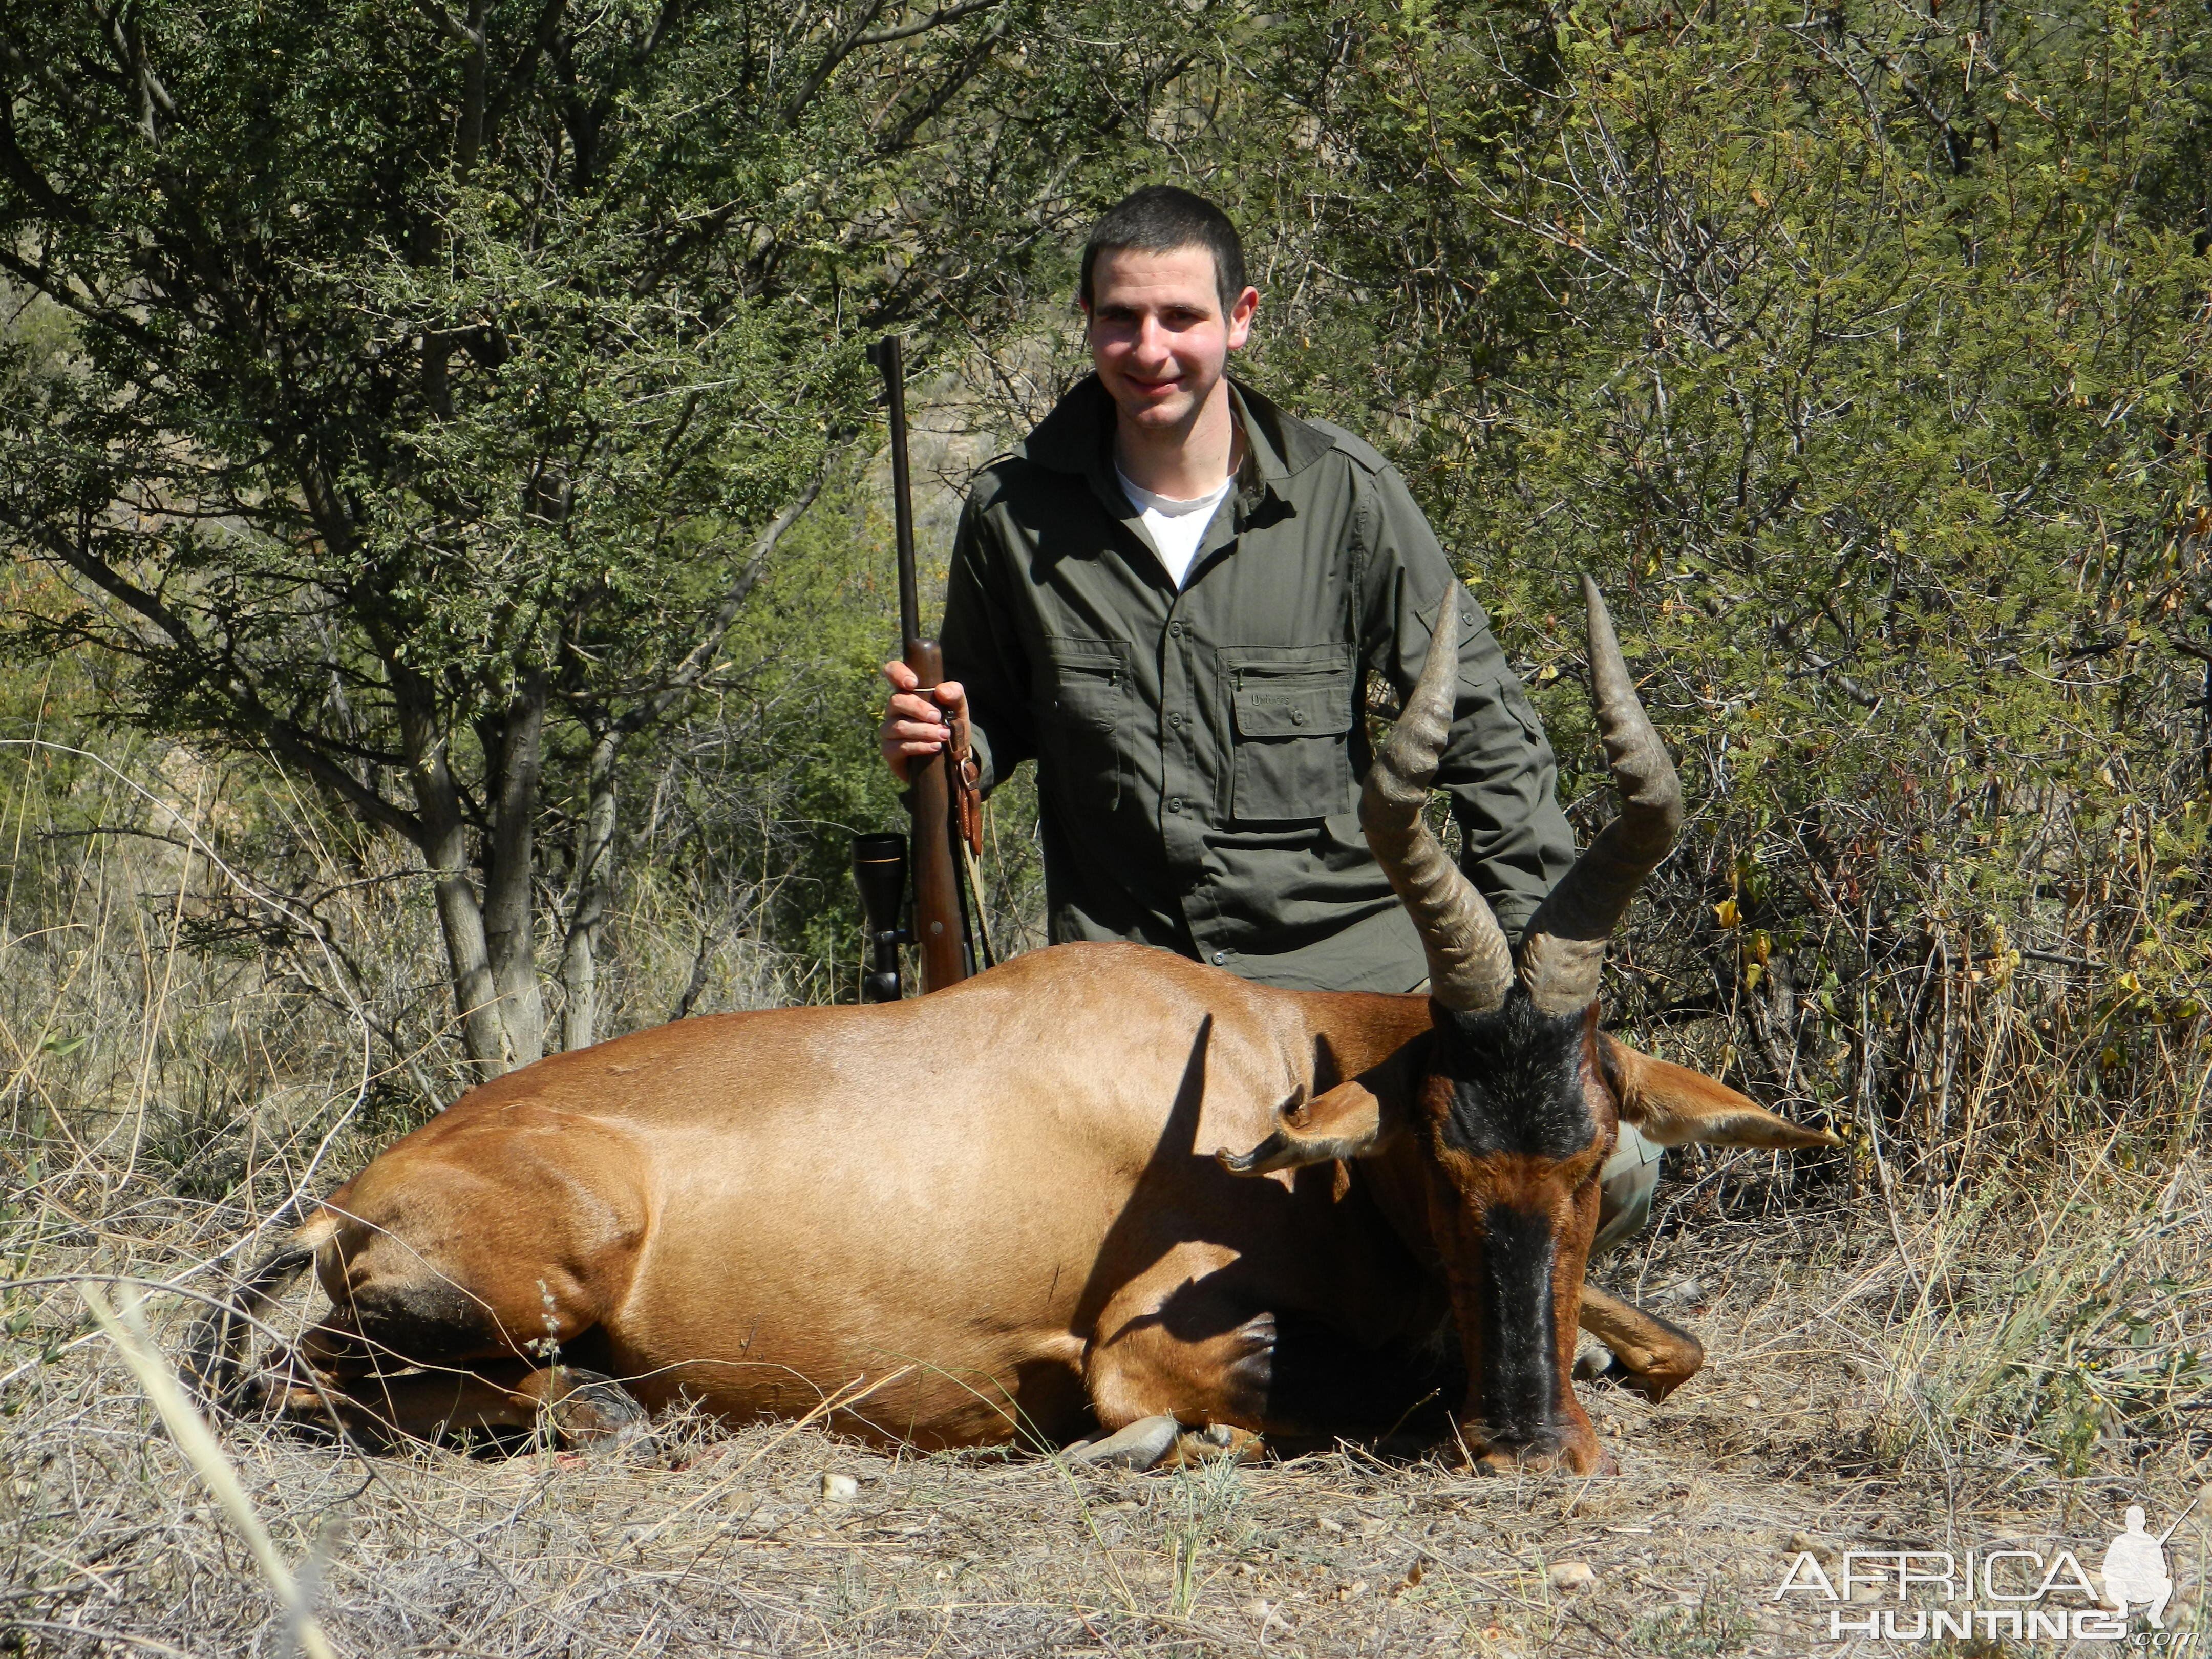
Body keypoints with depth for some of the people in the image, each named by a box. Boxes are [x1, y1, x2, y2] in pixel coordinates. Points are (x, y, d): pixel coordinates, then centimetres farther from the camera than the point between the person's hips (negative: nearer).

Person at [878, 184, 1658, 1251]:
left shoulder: (1344, 497, -4)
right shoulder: (1017, 514, 1)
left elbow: (1481, 722, 1)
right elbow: (993, 723, 15)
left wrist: (1536, 946, -6)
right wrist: (937, 746, -8)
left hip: (1351, 971, -1)